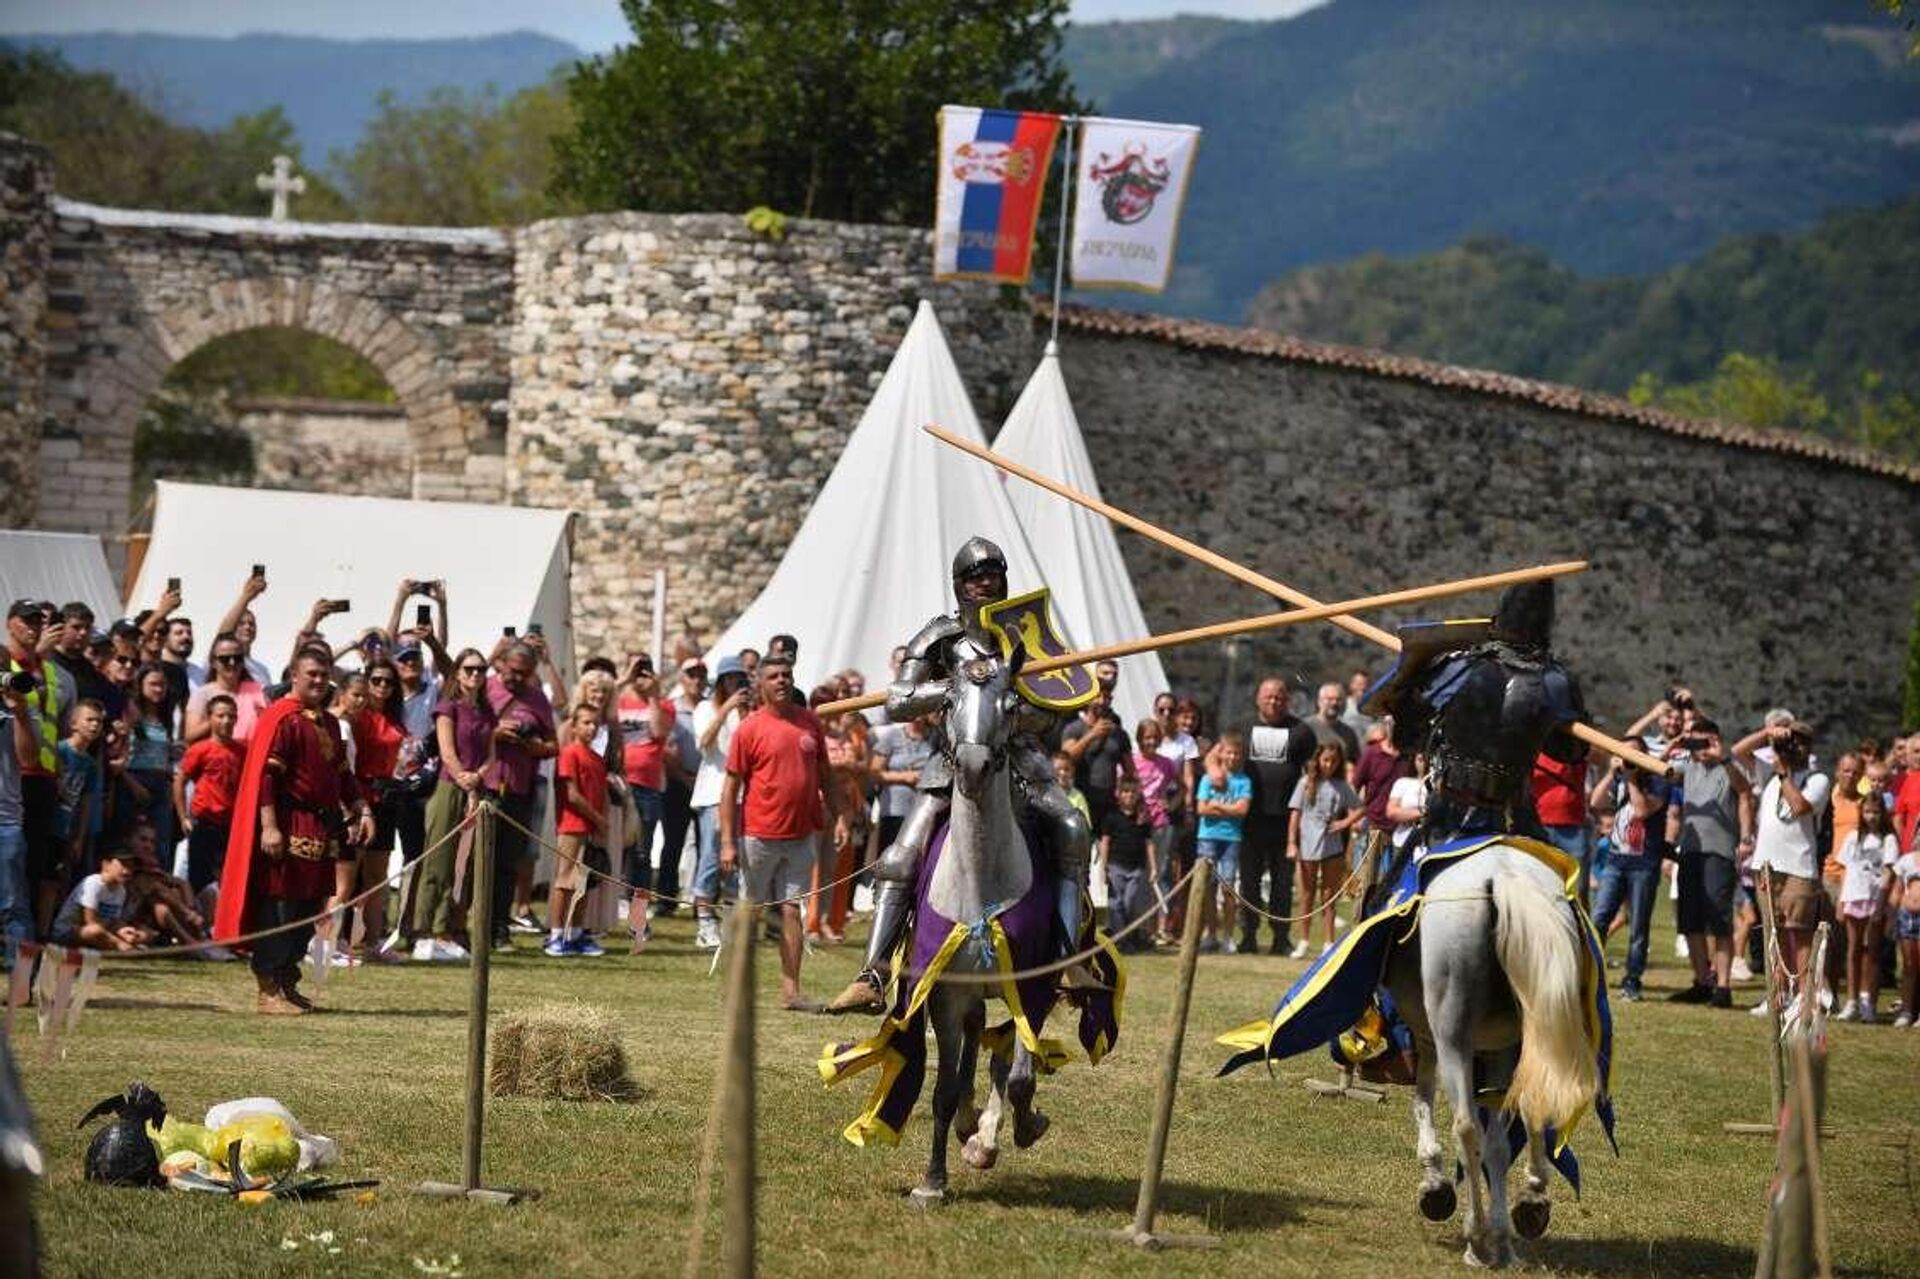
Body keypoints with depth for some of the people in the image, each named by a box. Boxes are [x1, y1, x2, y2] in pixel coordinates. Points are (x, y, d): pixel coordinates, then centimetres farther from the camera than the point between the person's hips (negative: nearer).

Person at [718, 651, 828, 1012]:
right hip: (760, 836, -4)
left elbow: (823, 774, 16)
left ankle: (791, 991, 3)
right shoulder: (750, 728, -7)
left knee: (791, 910, 3)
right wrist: (727, 842, -11)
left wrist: (831, 816, 11)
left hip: (800, 836, 4)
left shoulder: (810, 723, 6)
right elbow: (731, 786, -7)